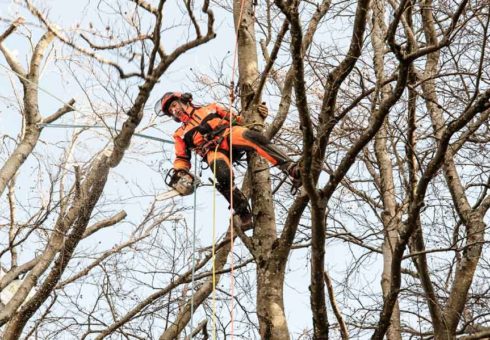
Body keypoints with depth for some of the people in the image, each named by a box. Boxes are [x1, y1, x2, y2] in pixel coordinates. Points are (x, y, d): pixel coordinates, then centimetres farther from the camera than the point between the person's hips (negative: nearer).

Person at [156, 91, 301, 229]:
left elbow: (234, 118, 30)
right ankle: (243, 213, -28)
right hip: (213, 150, 0)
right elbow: (182, 159, 28)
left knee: (252, 137, -36)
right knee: (223, 176, -35)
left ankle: (290, 169, -46)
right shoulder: (180, 134, 33)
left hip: (230, 134, 0)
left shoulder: (210, 108, 33)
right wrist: (180, 172, 5)